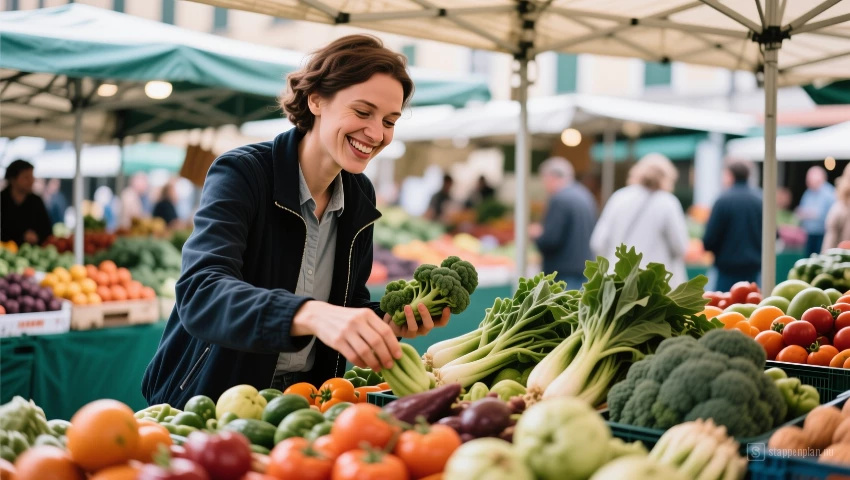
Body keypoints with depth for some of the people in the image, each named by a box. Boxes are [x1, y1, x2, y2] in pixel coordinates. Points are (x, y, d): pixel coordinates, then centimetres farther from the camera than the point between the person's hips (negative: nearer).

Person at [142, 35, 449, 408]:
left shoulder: (360, 196, 1)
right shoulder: (240, 174, -16)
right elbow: (200, 294, -31)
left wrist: (388, 325, -10)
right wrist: (311, 314, -46)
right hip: (205, 404, -3)